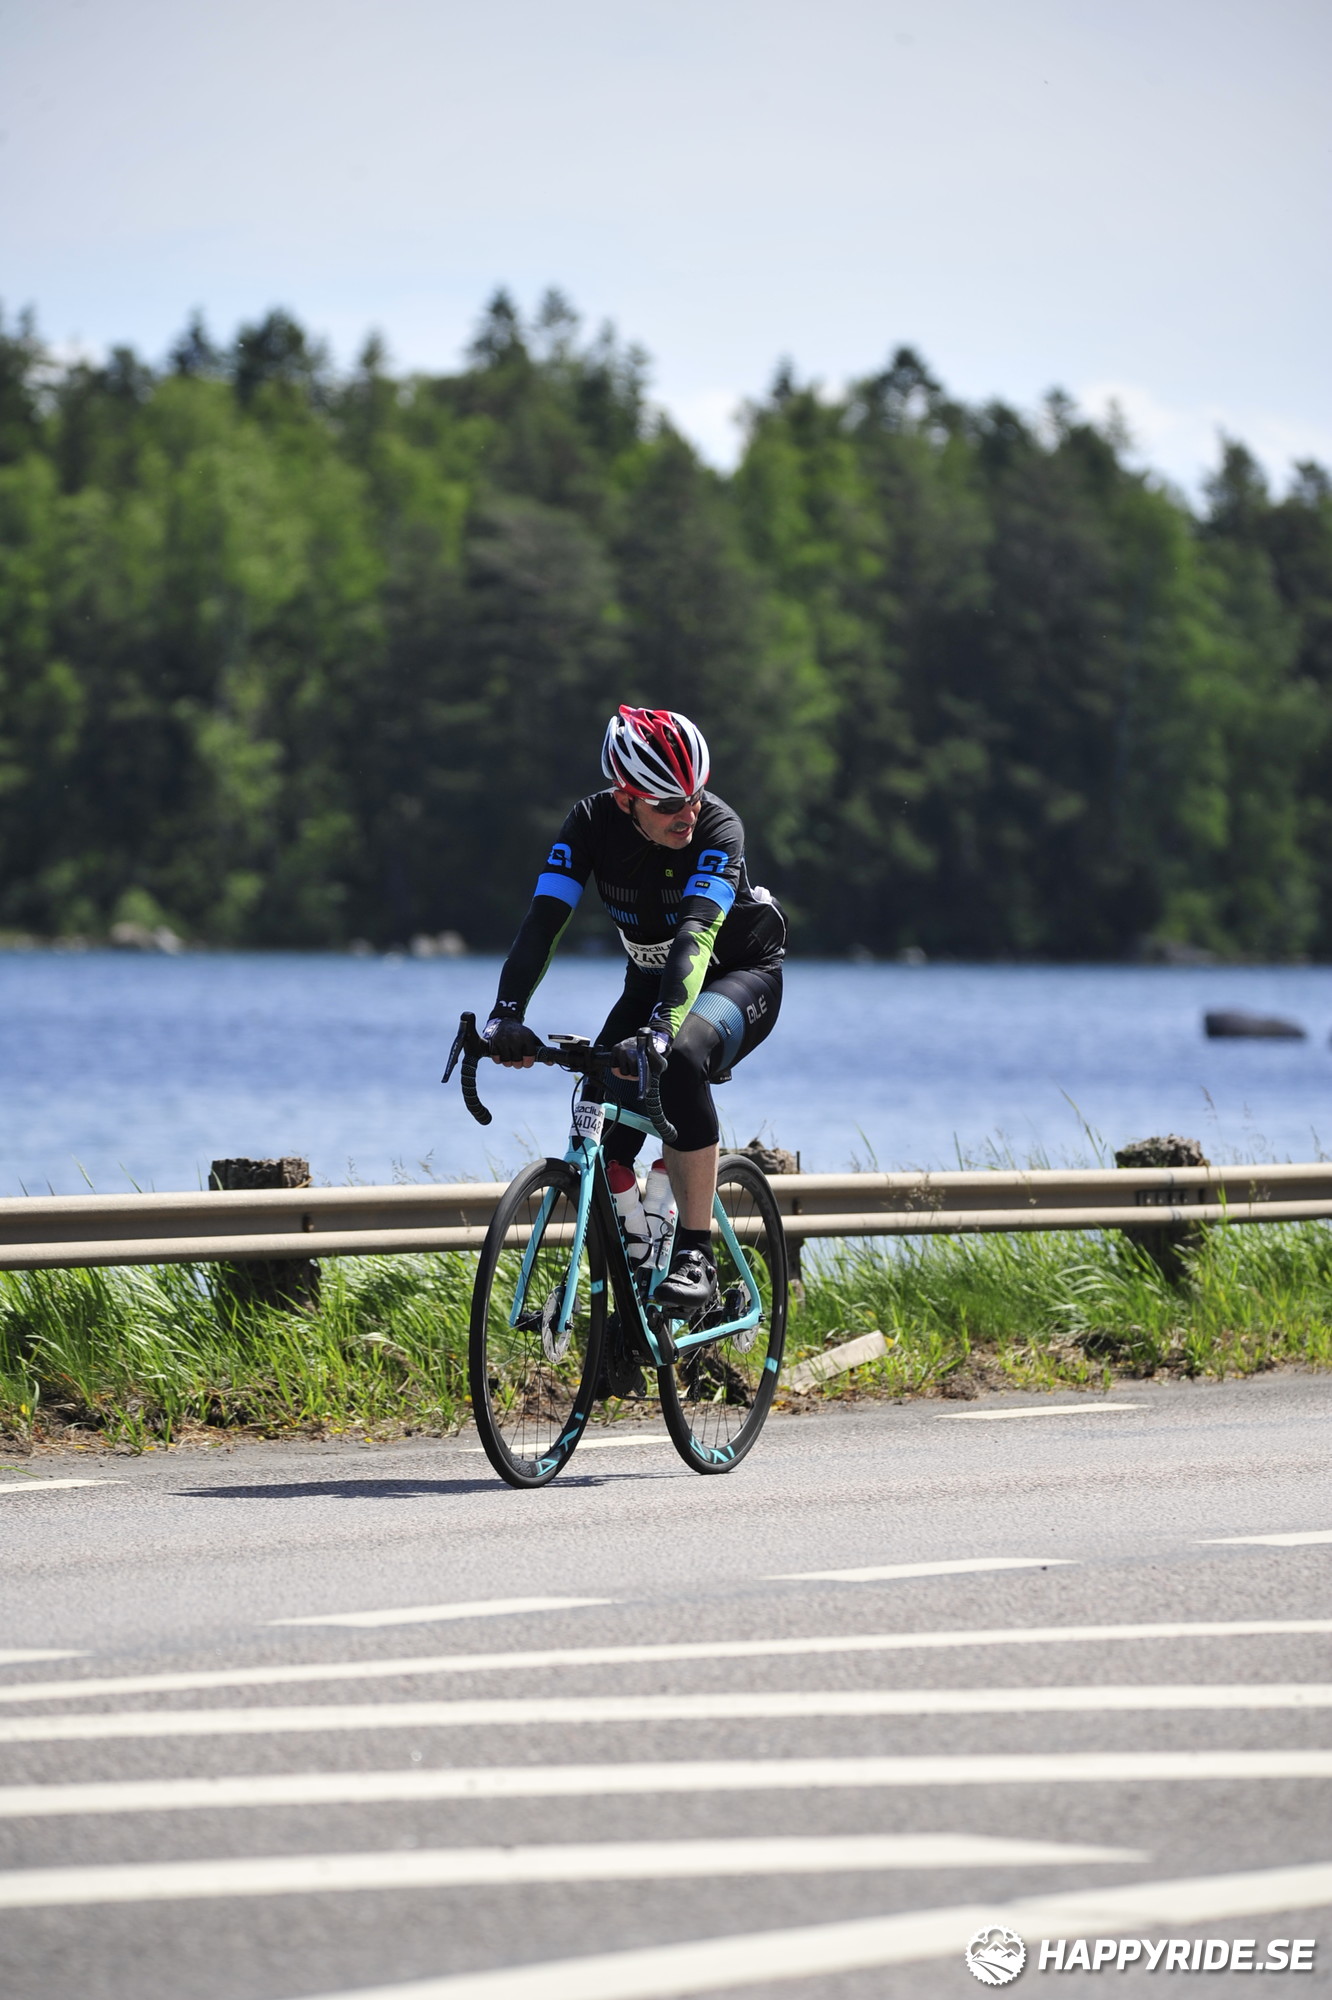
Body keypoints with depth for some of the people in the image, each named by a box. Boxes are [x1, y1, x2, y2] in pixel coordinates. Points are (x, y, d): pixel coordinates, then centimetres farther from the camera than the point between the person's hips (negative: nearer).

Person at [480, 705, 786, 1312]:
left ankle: (695, 1257, -31)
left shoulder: (718, 827, -30)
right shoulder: (592, 823, -20)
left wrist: (660, 1030, -58)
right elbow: (544, 919, -28)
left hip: (741, 974, -4)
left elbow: (696, 935, -43)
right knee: (603, 1137, -13)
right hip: (652, 982, 4)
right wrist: (506, 1015, -44)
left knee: (680, 1059, -36)